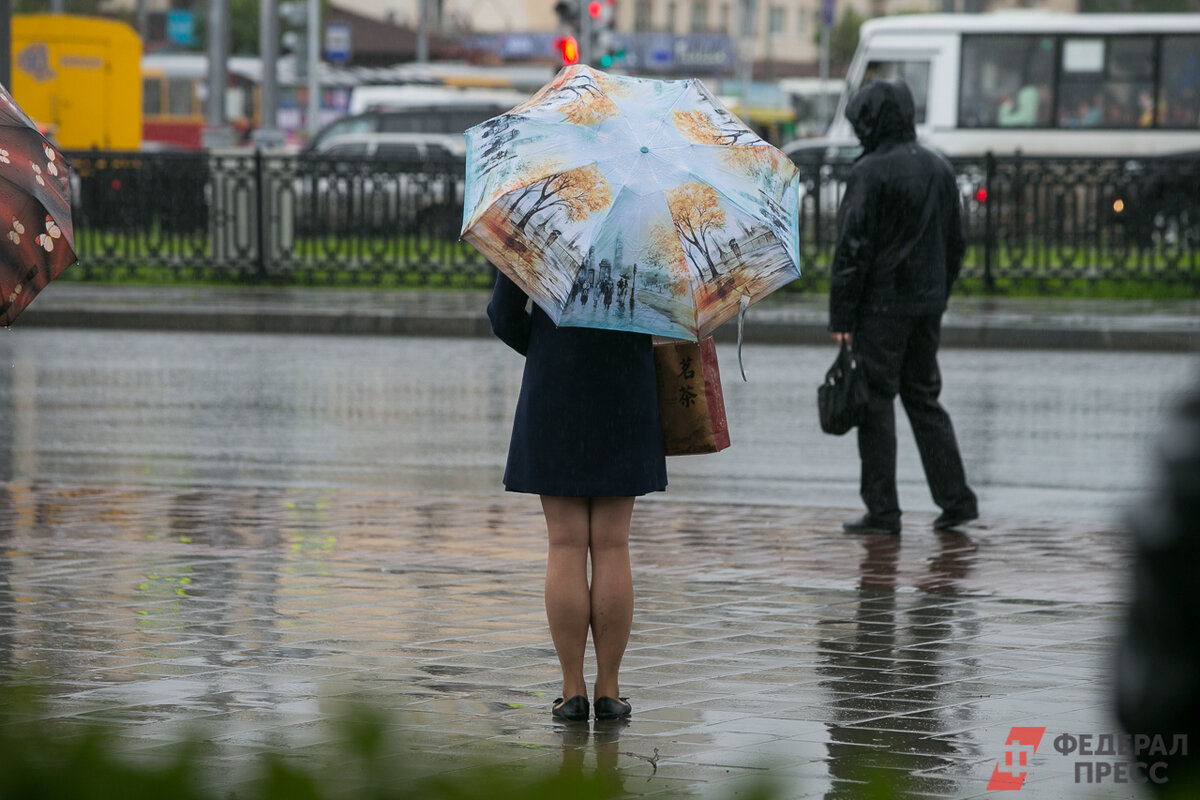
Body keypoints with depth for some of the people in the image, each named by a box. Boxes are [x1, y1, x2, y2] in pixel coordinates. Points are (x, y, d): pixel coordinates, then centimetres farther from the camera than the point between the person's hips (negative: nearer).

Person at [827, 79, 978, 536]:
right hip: (928, 305, 7)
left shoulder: (871, 172, -13)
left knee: (876, 403, -1)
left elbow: (853, 247, -15)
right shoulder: (939, 169, 11)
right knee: (924, 398, 15)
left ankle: (882, 511, -1)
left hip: (882, 305, -7)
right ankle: (956, 499, 12)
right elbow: (955, 243, 16)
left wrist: (841, 315, -12)